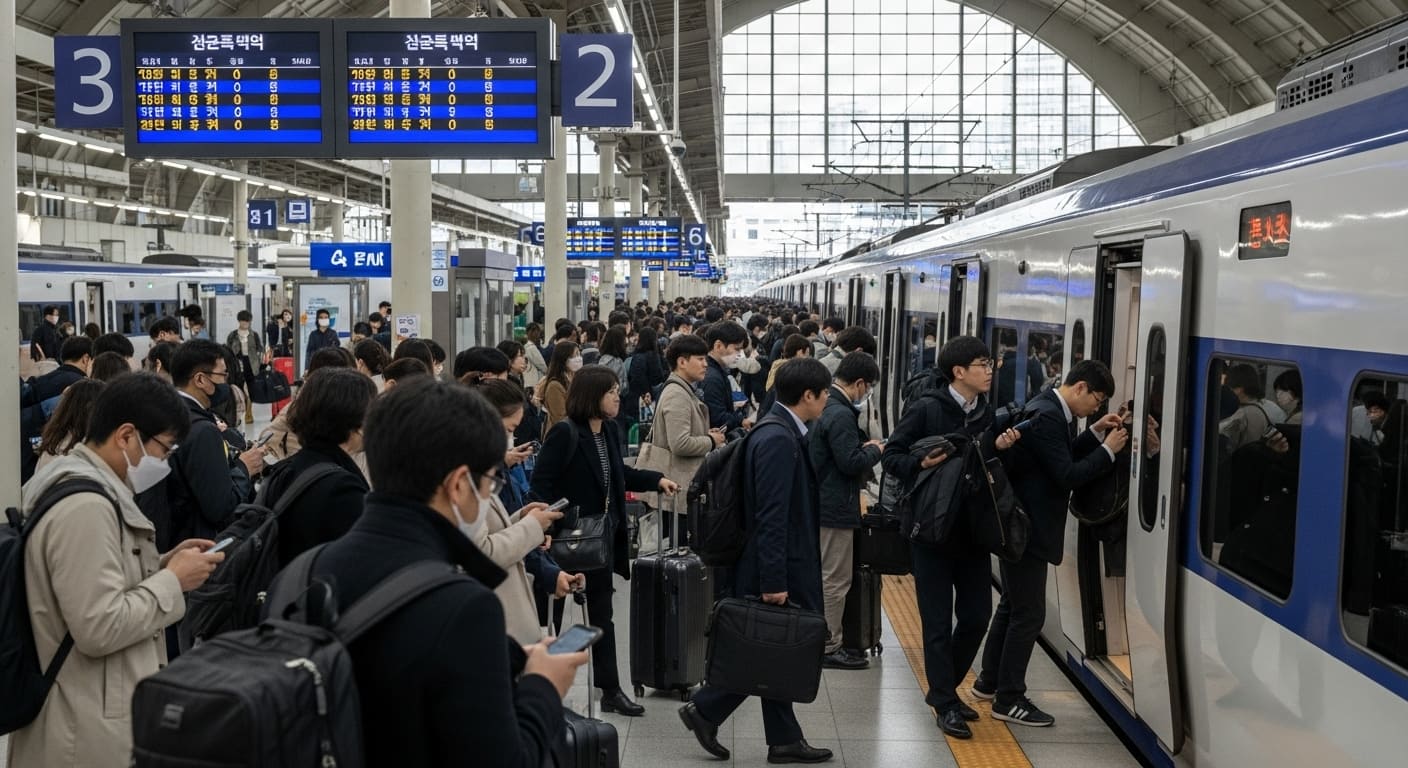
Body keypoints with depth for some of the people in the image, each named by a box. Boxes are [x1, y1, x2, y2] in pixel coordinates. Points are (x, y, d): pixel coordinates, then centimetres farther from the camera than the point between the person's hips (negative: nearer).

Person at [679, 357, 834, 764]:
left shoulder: (782, 432, 9)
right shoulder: (778, 439, -21)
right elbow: (771, 516, -25)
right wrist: (773, 582, -25)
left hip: (783, 567, 10)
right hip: (777, 568, -10)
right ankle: (705, 710, 13)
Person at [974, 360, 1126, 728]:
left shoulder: (1050, 411, 10)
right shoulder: (1047, 417, -21)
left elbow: (1063, 458, 16)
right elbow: (1068, 476, -22)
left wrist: (1095, 434, 7)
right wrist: (1107, 450, -14)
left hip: (1021, 526, 11)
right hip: (1028, 529, -11)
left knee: (1013, 605, 20)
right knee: (1029, 614, -3)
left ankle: (989, 681, 32)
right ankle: (1009, 699, 6)